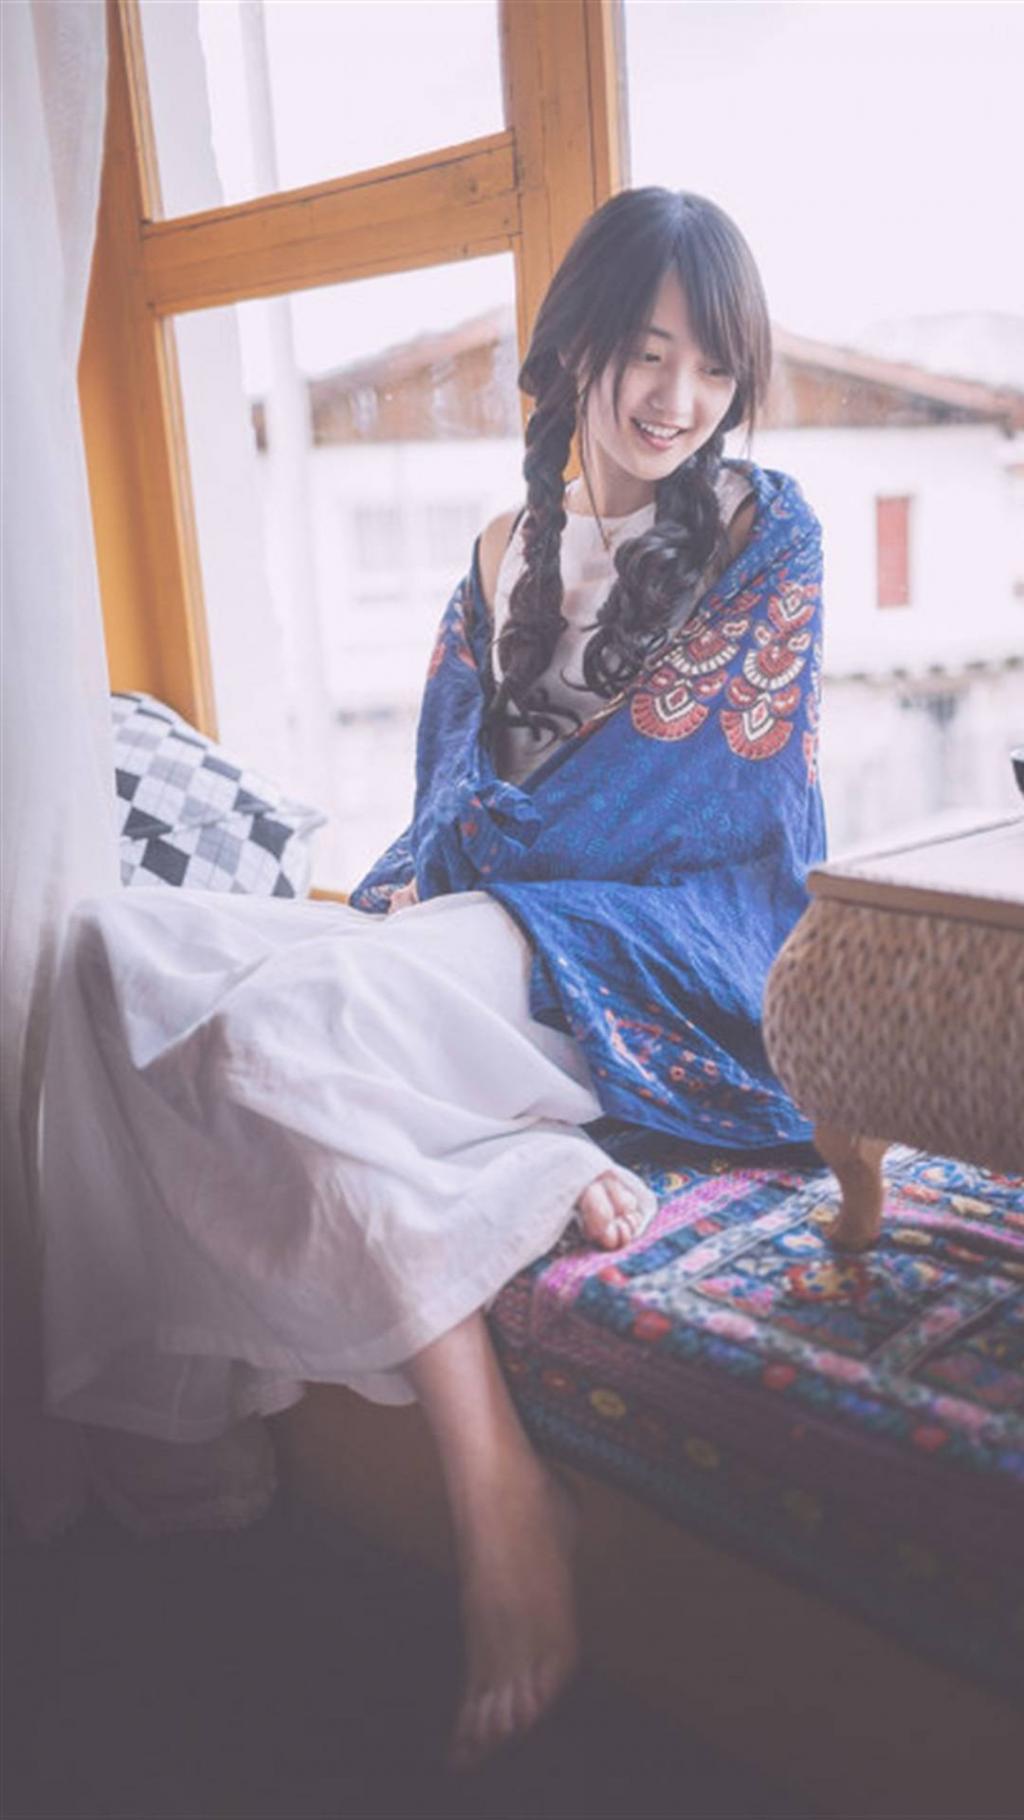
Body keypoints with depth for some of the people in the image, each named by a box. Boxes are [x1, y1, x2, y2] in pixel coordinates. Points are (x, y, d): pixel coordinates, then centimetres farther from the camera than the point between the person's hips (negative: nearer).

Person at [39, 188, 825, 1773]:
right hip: (494, 933, 7)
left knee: (289, 1011, -32)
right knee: (121, 942, -14)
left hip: (665, 955, -6)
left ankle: (501, 1492, -28)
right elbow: (456, 780, 17)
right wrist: (418, 885, -5)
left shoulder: (765, 535, 2)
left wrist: (454, 870, -9)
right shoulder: (511, 548, 19)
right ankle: (533, 1176, -26)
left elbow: (686, 790, -7)